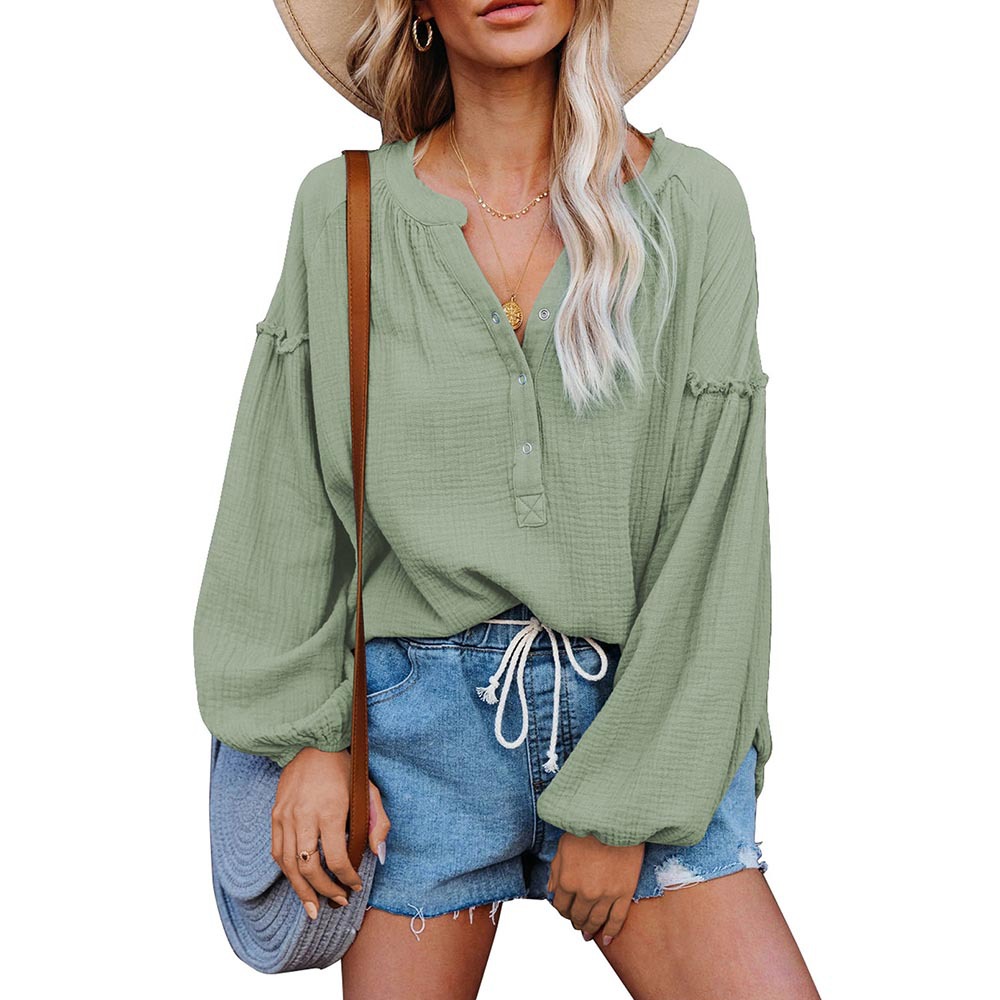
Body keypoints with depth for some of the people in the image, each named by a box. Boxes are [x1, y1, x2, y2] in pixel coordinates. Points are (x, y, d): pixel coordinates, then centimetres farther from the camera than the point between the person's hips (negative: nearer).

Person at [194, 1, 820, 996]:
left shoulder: (692, 203, -4)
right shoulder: (343, 208, 0)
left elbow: (712, 529, -5)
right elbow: (285, 492, 5)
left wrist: (627, 803, -7)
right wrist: (307, 734, -2)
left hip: (641, 706, 0)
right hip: (421, 720, 1)